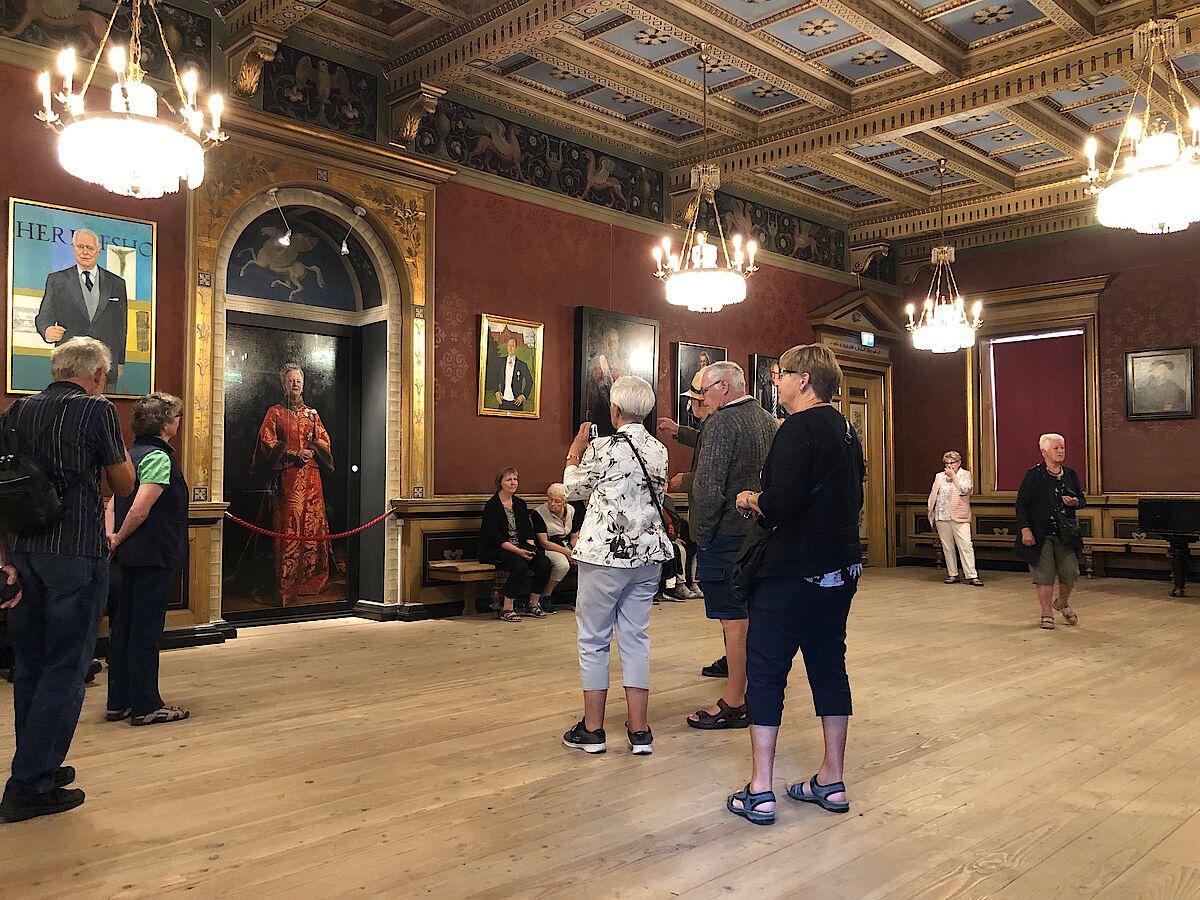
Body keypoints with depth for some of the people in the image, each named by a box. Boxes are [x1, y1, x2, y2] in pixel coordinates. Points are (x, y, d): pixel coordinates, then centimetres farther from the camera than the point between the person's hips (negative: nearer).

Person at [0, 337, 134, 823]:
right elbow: (124, 484, -2)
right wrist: (119, 451, 16)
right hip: (76, 552, -6)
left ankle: (40, 766, 28)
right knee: (64, 669, 1)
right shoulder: (96, 409, -7)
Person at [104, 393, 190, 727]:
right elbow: (140, 509, -22)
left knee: (124, 626, 12)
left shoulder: (131, 454, 14)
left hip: (130, 556, 9)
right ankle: (146, 706, 5)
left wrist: (112, 536, 1)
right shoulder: (159, 457, -15)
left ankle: (119, 702, 21)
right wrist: (120, 538, -9)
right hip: (154, 555, -9)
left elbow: (113, 502, 13)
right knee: (146, 630, -3)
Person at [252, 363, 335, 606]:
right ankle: (287, 587, -5)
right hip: (287, 477, -4)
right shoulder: (275, 413, 7)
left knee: (314, 525, 0)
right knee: (288, 529, -8)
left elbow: (325, 441, 16)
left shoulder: (311, 413, 18)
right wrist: (294, 454, -12)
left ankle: (313, 581, 6)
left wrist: (314, 446, -6)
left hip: (311, 477, 4)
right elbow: (268, 444, -2)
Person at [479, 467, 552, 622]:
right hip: (496, 550, -6)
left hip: (520, 547, 6)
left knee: (544, 564, -18)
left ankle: (534, 604, -1)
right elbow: (495, 536, -14)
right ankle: (506, 609, -20)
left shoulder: (520, 504, 16)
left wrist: (530, 547, -8)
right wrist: (518, 551, -22)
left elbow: (528, 530, 14)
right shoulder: (492, 505, -5)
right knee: (520, 566, -33)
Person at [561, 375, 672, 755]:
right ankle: (639, 730, 13)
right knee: (636, 637, 11)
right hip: (648, 554, 6)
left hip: (605, 556, -5)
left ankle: (592, 729, 14)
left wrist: (575, 451, 17)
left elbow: (574, 489, 1)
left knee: (594, 639, 7)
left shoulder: (603, 449, -14)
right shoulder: (659, 450, 3)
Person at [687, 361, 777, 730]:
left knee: (734, 620, -4)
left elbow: (708, 488, -20)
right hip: (761, 531, 9)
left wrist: (702, 534, -10)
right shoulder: (770, 422, 13)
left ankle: (734, 703, 3)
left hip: (728, 534, -9)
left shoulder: (722, 422, -13)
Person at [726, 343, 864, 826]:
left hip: (790, 572, -8)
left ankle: (759, 792, 5)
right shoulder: (847, 432, 12)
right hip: (840, 568, 9)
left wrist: (750, 499, -5)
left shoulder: (798, 429, -15)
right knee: (829, 667, 14)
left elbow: (780, 504, -26)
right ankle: (832, 781, 22)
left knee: (765, 671, 0)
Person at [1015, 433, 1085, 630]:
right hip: (1040, 534, -4)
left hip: (1065, 534, 4)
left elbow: (1082, 501, 19)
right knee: (1044, 575, -1)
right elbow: (1021, 503, -7)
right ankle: (1046, 615, 13)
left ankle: (1062, 603, 31)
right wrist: (1025, 529, -14)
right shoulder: (1034, 475, -5)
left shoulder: (1070, 474, 10)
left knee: (1070, 572, 2)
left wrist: (1075, 502, -6)